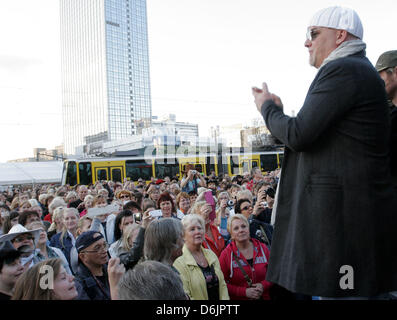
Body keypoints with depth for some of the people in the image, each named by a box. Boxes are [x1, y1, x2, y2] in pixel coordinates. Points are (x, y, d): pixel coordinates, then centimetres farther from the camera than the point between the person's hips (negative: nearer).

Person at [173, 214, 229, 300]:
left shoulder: (212, 255, 2)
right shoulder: (179, 263, -18)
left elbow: (222, 285, 3)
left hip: (217, 297, 5)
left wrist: (225, 298, -11)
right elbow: (184, 296, -22)